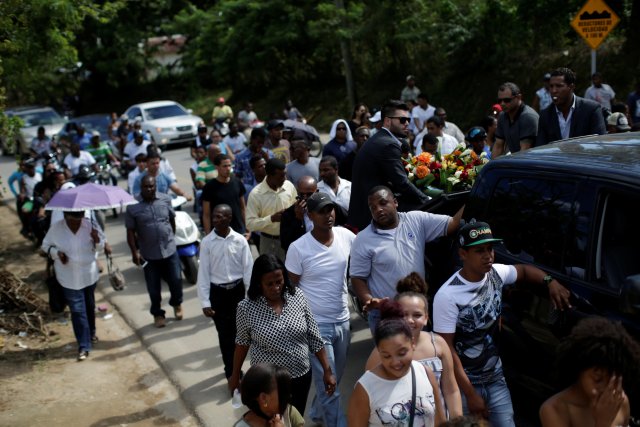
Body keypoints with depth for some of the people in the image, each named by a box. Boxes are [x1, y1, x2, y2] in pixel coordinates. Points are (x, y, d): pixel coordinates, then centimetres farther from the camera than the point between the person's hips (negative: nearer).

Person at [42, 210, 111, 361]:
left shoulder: (90, 226, -12)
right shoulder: (56, 228, -14)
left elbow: (99, 247, -1)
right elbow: (46, 245, 0)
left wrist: (97, 240, -25)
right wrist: (57, 253, -20)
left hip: (89, 275, 2)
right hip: (70, 278, -2)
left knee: (90, 307, 22)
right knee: (78, 311, -3)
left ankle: (91, 333, 46)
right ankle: (83, 346, 3)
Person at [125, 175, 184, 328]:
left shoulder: (166, 199, -3)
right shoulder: (132, 206, -10)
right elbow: (130, 232, -8)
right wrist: (134, 251, -16)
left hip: (170, 250, 1)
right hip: (149, 254, -1)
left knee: (176, 280, 9)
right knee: (153, 287, 10)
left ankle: (177, 304, 39)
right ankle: (157, 313, 31)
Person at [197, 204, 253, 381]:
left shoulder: (240, 240, -9)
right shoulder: (207, 242, -9)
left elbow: (248, 268, -4)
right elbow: (203, 273, -5)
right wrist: (205, 302, -6)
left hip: (237, 289, 1)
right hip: (217, 292, 0)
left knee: (238, 331, 10)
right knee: (224, 333, 8)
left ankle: (234, 369, 29)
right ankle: (231, 370, 23)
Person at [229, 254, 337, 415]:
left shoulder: (297, 296, -9)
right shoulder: (247, 307, -16)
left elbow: (314, 337, -2)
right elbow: (242, 343, 0)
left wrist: (327, 370, -1)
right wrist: (235, 375, 9)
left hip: (302, 376, 3)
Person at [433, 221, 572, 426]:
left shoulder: (496, 274, -5)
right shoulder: (448, 296, -23)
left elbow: (524, 270, 17)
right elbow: (447, 348, -19)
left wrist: (550, 281, -4)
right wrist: (470, 394, -19)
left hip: (496, 379, 5)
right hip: (463, 383, -5)